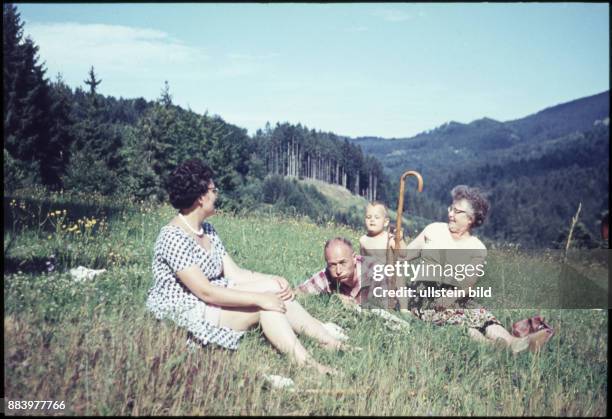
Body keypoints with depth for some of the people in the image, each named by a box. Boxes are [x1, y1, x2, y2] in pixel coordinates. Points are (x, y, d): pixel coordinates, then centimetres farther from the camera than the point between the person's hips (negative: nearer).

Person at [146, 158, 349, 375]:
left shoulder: (207, 230, 10)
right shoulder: (173, 237, -20)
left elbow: (234, 273, 7)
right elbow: (205, 292, -24)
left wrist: (275, 280, -9)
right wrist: (259, 298, -24)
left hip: (211, 301, 8)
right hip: (181, 314, -8)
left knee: (273, 288, -10)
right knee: (265, 307, -20)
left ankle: (332, 343, -8)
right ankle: (306, 365, -14)